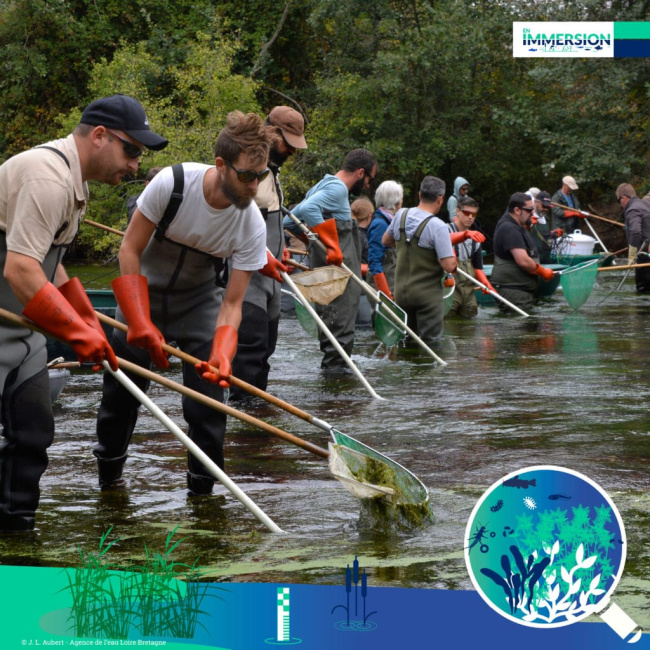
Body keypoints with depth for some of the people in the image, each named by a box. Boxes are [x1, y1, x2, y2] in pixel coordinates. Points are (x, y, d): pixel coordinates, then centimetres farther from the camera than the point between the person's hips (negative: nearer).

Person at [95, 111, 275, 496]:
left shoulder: (252, 225, -23)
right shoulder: (171, 183, -30)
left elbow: (232, 303, -20)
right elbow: (130, 251, -20)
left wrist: (222, 356, -38)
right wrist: (141, 323, -28)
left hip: (199, 301, 1)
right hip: (142, 293, -1)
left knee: (208, 394, -10)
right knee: (121, 389, 2)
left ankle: (202, 489, 5)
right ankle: (109, 473, 26)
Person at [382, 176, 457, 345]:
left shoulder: (401, 215, 1)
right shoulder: (438, 227, -19)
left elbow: (385, 241, 19)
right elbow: (449, 266, -20)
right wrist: (452, 254, 0)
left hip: (401, 291, 6)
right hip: (428, 293, -6)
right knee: (430, 344, 0)